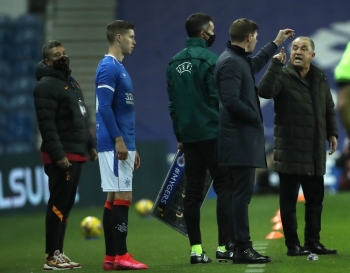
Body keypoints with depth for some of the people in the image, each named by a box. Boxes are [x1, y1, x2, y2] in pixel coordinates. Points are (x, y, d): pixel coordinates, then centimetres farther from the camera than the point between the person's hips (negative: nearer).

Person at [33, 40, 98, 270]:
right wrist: (58, 154, -23)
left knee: (66, 205, 11)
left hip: (76, 154, 9)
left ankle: (59, 253, 15)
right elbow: (47, 124, -18)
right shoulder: (47, 85, -10)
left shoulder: (71, 82, 20)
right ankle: (52, 257, -10)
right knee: (58, 205, -10)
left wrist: (91, 144, 18)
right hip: (61, 156, -9)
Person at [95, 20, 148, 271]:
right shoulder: (108, 67, -11)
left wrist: (132, 148, 22)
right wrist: (118, 139, -20)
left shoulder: (120, 68, 19)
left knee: (115, 199, 8)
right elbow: (104, 107, -19)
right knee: (122, 197, -10)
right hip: (114, 145, -10)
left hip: (122, 145, 10)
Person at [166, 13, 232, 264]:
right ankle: (224, 246, -7)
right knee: (224, 187, -1)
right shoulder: (210, 59, -10)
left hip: (189, 136, 6)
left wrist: (179, 135, 17)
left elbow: (173, 103, 13)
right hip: (212, 134, -6)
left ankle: (196, 249, 5)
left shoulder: (175, 63, 10)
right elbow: (219, 98, -14)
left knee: (193, 192, 7)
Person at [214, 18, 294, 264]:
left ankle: (241, 246, 13)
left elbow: (255, 64, 40)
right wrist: (255, 118, -11)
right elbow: (231, 101, -24)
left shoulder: (239, 60, 16)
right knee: (242, 193, -10)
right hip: (240, 139, -11)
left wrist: (276, 43, 46)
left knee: (241, 193, 11)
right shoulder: (231, 62, -16)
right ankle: (242, 248, -11)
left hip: (243, 138, 11)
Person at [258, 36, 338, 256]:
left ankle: (313, 242, 19)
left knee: (315, 198, 10)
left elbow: (329, 108, 19)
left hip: (315, 150, 5)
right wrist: (276, 65, -27)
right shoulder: (283, 76, -5)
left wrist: (332, 133, 11)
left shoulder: (320, 78, 11)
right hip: (290, 149, -5)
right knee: (289, 199, 0)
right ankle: (293, 244, 5)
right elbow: (265, 91, -25)